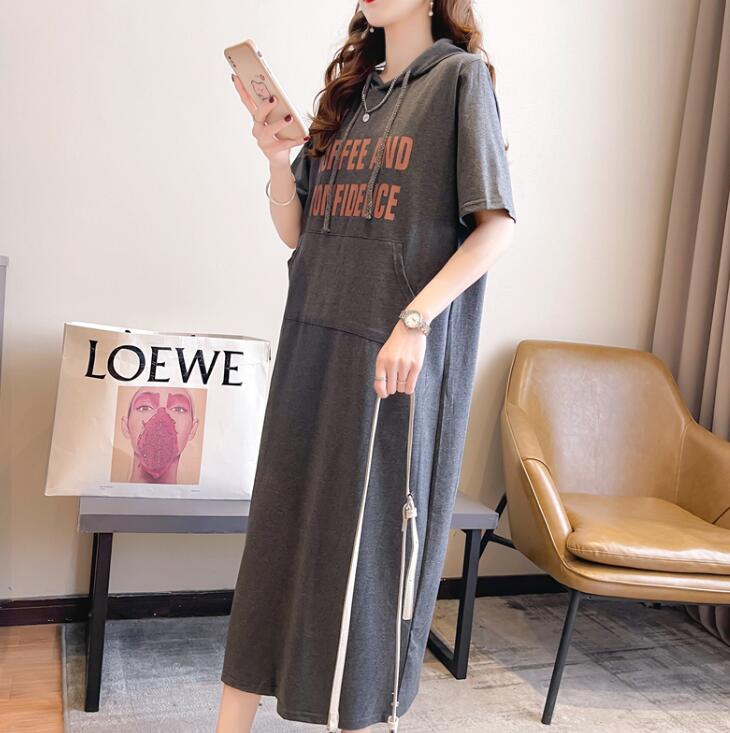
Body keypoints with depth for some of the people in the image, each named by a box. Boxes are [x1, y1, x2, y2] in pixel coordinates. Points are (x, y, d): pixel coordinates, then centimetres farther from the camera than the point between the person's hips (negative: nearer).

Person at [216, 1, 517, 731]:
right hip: (314, 342, 6)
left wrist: (414, 321, -19)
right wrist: (277, 158, -3)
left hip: (395, 353, -6)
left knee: (370, 539, 2)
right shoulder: (349, 91, 17)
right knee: (280, 527, 9)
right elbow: (297, 231, 15)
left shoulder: (460, 77, 0)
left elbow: (497, 225, -10)